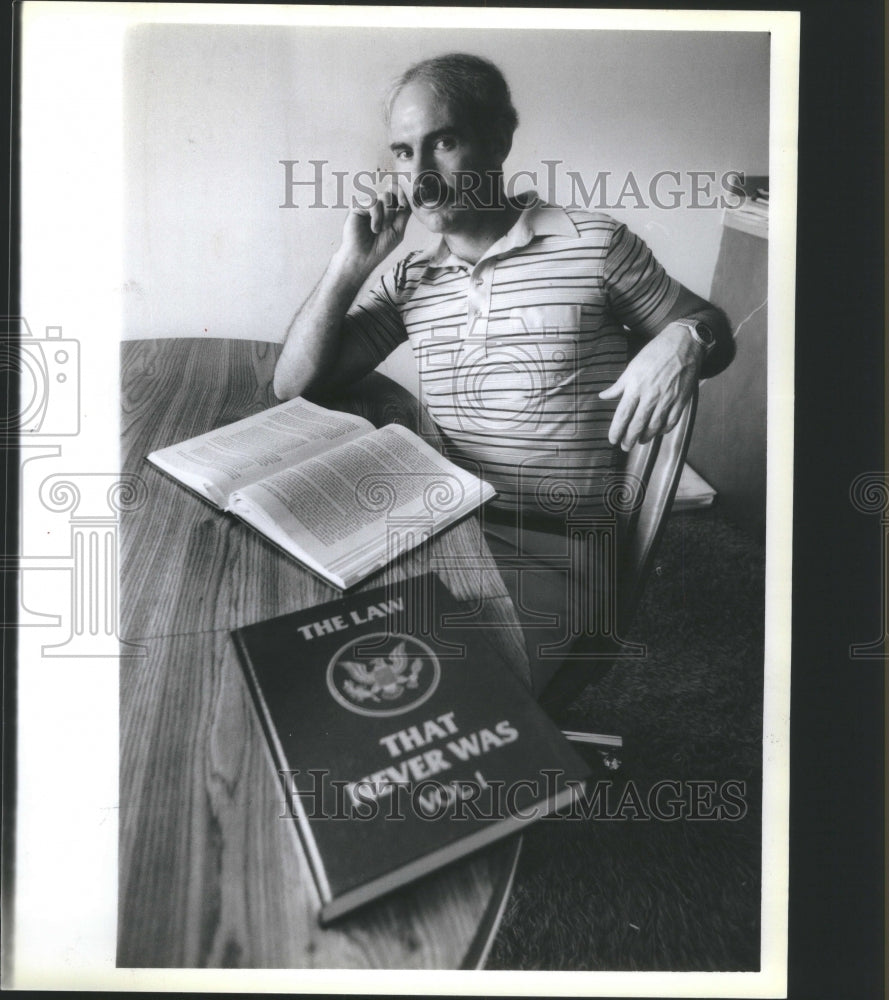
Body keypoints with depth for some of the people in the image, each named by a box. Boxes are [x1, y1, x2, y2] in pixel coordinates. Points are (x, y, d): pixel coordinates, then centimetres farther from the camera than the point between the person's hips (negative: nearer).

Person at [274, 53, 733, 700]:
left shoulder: (595, 245, -1)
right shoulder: (410, 280, 11)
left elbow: (714, 330, 10)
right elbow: (294, 385, 7)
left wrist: (684, 338, -15)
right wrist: (353, 263, -1)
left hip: (554, 551, -4)